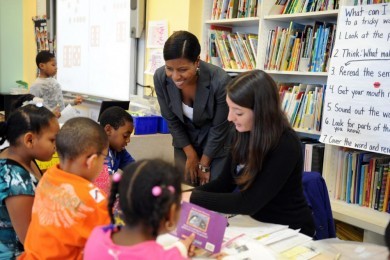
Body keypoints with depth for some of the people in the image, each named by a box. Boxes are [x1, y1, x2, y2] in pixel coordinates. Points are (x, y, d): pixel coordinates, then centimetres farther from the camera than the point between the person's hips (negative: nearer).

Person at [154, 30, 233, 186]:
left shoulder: (220, 81, -34)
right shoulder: (160, 77, -24)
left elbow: (219, 127, -19)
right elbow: (171, 120, -8)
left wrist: (204, 164, -9)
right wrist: (191, 155, -6)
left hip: (218, 144, -2)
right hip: (185, 142, 3)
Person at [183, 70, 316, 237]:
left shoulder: (286, 146, -26)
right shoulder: (244, 134, -5)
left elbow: (250, 202, -28)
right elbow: (225, 183, 2)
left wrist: (192, 199, -26)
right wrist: (185, 195, -12)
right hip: (256, 222, 6)